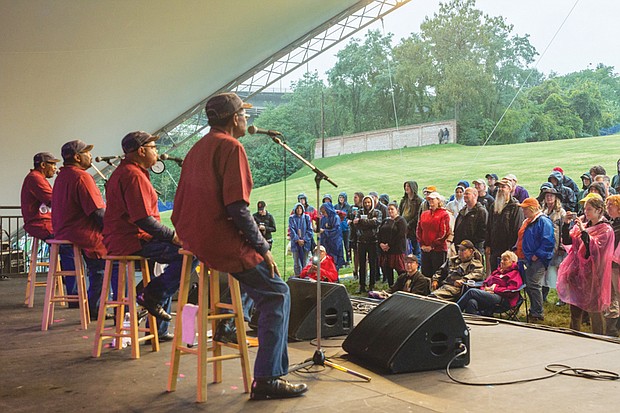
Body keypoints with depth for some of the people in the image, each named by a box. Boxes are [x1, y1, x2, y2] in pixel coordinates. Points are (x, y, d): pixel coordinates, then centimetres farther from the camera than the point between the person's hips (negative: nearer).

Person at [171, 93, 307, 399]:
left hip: (194, 238, 9)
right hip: (221, 243, -9)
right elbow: (237, 206, -20)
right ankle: (267, 379, -7)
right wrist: (261, 247, -11)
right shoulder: (231, 146, -10)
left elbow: (183, 205, 19)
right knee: (277, 294, -2)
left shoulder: (198, 148, 18)